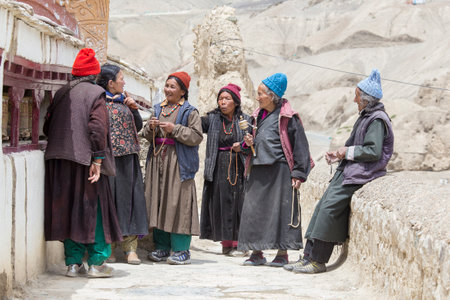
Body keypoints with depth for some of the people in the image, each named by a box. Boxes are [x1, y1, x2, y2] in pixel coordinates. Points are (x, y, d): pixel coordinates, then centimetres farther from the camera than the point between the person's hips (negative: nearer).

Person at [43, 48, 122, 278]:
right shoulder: (95, 93, -6)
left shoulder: (61, 93, 10)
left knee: (68, 209, 9)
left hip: (60, 161, 5)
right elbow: (97, 128, -16)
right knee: (94, 209, 4)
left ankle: (73, 263, 12)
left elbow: (47, 127, 13)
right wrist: (97, 159, -15)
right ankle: (96, 263, 5)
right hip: (85, 161, -5)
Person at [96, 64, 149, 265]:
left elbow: (137, 127, 17)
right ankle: (107, 247, 4)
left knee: (128, 198, 1)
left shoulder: (123, 101, 18)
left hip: (127, 158, 6)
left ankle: (130, 247, 3)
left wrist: (134, 109, 4)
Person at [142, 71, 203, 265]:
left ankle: (181, 250, -4)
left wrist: (175, 129, -15)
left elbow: (197, 137, -9)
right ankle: (162, 248, 13)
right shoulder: (158, 109, 17)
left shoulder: (189, 112, 0)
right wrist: (151, 128, -4)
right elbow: (147, 137, 18)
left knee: (178, 203, -9)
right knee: (157, 202, 5)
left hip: (179, 163, -6)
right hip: (158, 161, 6)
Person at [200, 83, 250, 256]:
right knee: (220, 204, 1)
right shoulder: (212, 119, 7)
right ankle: (226, 243, 8)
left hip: (239, 168, -1)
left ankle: (237, 243, 1)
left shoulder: (245, 120, 6)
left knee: (238, 205, -4)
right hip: (218, 169, 1)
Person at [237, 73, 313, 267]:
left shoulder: (288, 117, -5)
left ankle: (283, 253, 5)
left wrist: (298, 174, -11)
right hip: (258, 170, 7)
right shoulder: (258, 116, 16)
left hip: (280, 170, -7)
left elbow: (300, 145, -7)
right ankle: (257, 253, 11)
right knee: (254, 209, 4)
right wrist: (248, 143, 4)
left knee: (280, 209, -4)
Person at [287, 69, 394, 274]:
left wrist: (348, 152, -13)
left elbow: (373, 151, -22)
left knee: (330, 208, -17)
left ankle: (318, 261, -12)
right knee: (323, 206, 2)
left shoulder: (377, 120, -13)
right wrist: (339, 155, 8)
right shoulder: (366, 116, 17)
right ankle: (308, 255, 3)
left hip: (361, 173, -10)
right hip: (348, 171, 10)